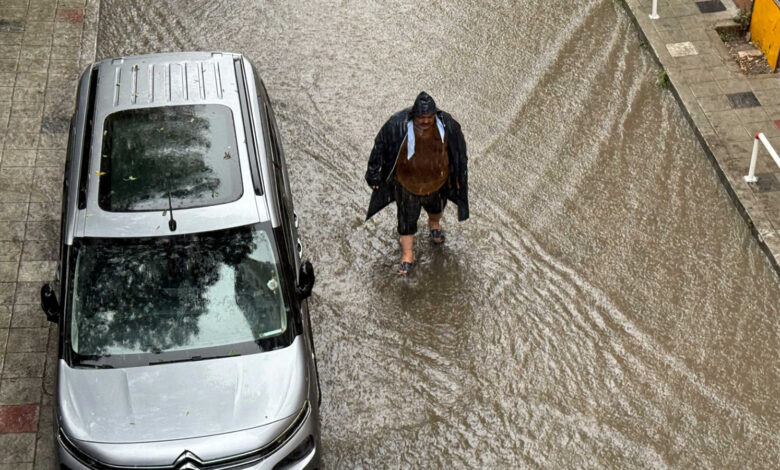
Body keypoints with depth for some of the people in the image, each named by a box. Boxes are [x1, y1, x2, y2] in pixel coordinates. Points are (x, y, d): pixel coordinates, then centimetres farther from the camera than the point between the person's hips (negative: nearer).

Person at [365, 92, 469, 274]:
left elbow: (459, 148, -5)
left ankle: (434, 224, 66)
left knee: (436, 206, 31)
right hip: (407, 181, -2)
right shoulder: (397, 125, -29)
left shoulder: (447, 124, -23)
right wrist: (374, 174, -6)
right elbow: (380, 146, -14)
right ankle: (407, 254, 33)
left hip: (437, 178, 2)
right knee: (407, 217, 11)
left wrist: (460, 175, 6)